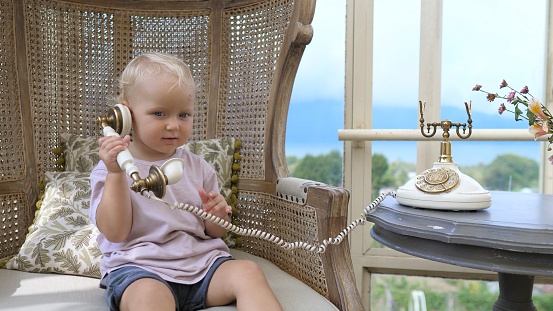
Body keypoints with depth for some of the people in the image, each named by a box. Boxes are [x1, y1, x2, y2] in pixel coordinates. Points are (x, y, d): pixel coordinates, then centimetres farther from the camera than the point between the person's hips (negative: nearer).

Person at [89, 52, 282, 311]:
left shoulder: (199, 168, 12)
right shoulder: (112, 169, 2)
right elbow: (115, 233, -10)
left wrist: (217, 216, -8)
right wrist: (115, 173, -19)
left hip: (202, 261, 4)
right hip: (138, 268, -4)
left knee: (248, 271, -21)